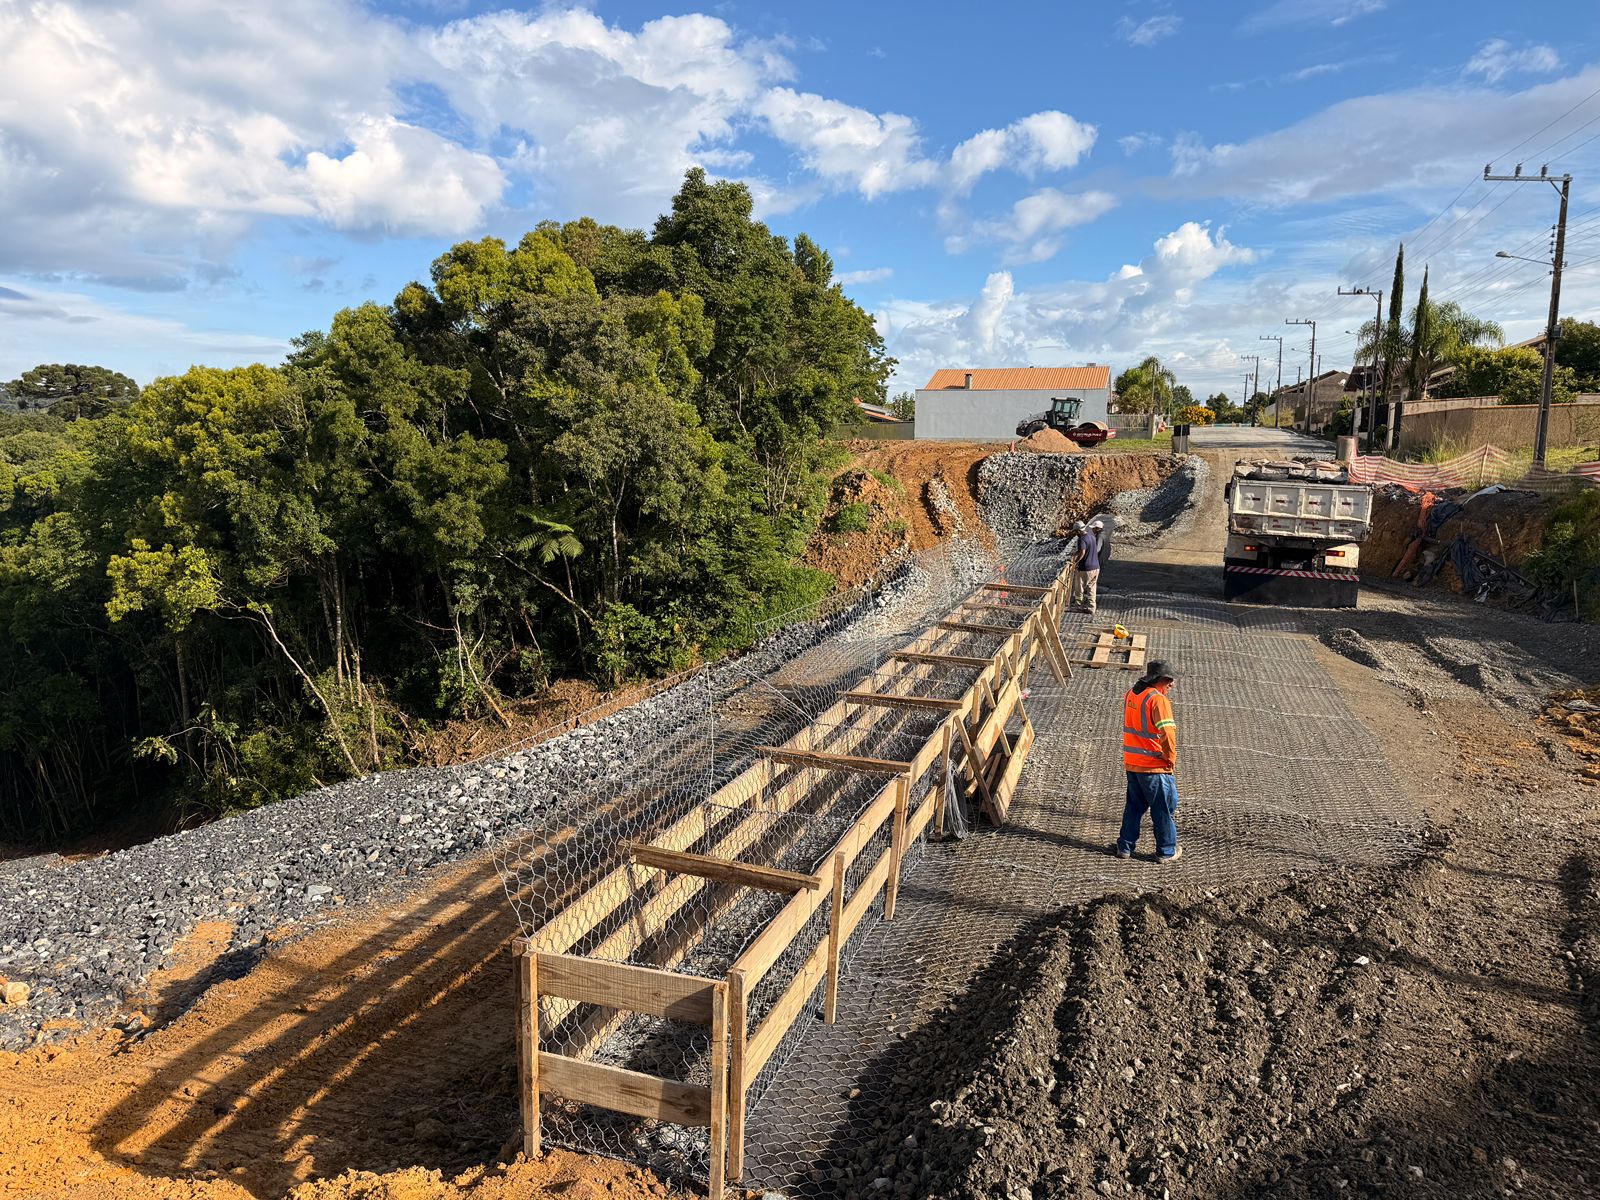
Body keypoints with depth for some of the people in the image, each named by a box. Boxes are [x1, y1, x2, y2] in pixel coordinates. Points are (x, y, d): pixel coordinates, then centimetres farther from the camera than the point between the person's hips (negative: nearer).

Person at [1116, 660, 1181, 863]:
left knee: (1134, 806, 20)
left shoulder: (1130, 694, 5)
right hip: (1154, 765, -7)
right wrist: (1171, 758, -13)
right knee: (1164, 809, 9)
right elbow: (1167, 733, -27)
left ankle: (1125, 846, 25)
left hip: (1131, 762, 7)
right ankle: (1166, 851, 20)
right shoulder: (1158, 700, -19)